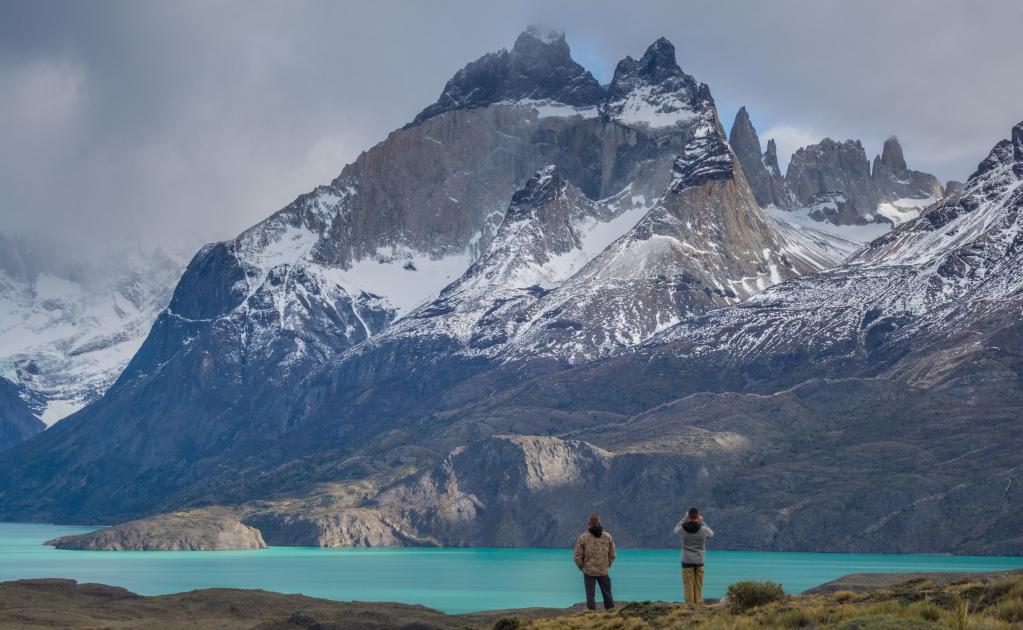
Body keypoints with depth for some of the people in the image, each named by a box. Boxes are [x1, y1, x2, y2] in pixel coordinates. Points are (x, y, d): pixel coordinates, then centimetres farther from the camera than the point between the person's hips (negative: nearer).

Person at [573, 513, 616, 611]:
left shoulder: (583, 537, -11)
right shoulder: (607, 536, -4)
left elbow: (577, 556, -7)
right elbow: (612, 554, 4)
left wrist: (581, 567, 8)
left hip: (588, 571, -2)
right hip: (603, 571, 2)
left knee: (590, 595, 5)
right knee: (607, 594, 13)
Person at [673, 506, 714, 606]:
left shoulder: (683, 529, -8)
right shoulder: (703, 529, -9)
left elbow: (676, 530, 17)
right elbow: (711, 533, 15)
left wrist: (684, 519, 18)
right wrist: (702, 522, 16)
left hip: (687, 561, -1)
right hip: (699, 561, 1)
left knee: (688, 586, 1)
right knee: (699, 586, 7)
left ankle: (690, 605, -2)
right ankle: (698, 605, 7)